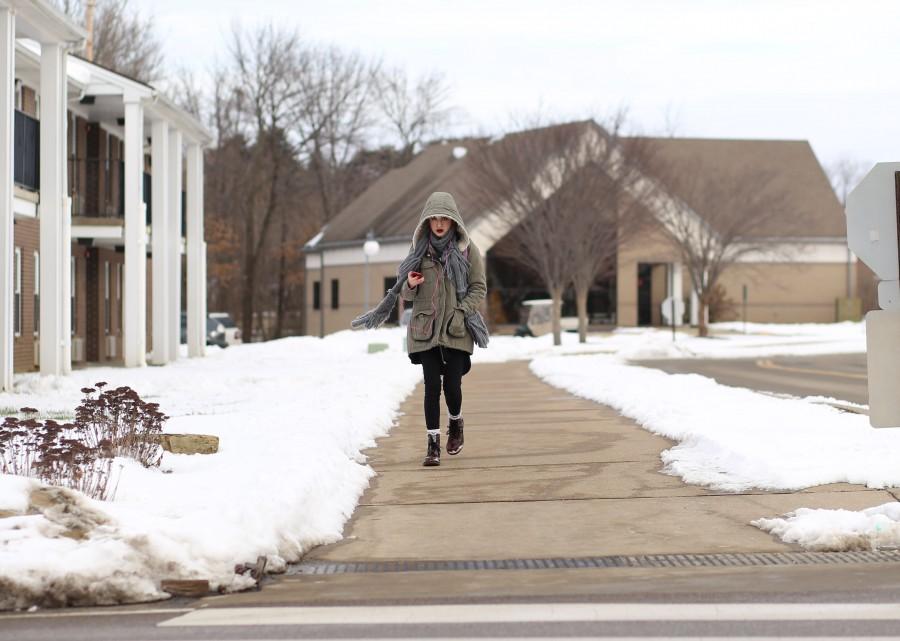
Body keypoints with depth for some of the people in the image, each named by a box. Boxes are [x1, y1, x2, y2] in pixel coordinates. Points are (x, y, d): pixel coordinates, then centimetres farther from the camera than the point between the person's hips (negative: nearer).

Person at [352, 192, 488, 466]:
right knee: (432, 385, -5)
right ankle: (432, 444, 0)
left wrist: (461, 311, -11)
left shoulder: (467, 250, 1)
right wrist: (410, 285, -11)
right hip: (425, 329, 1)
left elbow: (479, 287, 3)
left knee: (452, 384, -4)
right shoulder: (420, 250, 7)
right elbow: (407, 293, 12)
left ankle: (456, 424, 28)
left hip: (457, 329, -1)